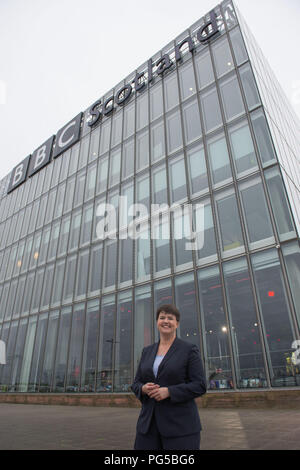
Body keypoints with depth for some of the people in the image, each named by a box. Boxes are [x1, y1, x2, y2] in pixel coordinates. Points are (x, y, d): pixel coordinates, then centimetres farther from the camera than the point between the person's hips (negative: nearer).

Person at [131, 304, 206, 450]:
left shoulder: (190, 349, -3)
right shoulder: (147, 351, 11)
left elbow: (200, 386, -8)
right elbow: (136, 384, 13)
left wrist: (169, 391, -18)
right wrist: (144, 388, -10)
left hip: (180, 426, -4)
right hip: (149, 424, 4)